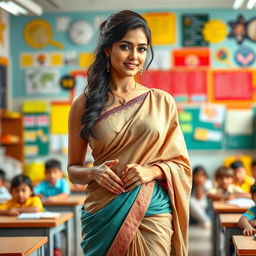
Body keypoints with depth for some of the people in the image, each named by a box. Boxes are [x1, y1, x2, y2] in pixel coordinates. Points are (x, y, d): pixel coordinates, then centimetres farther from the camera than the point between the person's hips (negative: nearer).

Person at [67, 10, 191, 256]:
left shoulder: (162, 102, 3)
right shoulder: (85, 104, 1)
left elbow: (181, 164, 6)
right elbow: (73, 169, 7)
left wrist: (151, 171, -12)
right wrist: (93, 172, -14)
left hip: (153, 214, 1)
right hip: (104, 214, 0)